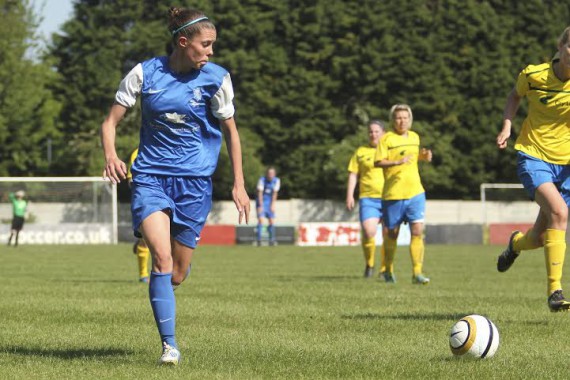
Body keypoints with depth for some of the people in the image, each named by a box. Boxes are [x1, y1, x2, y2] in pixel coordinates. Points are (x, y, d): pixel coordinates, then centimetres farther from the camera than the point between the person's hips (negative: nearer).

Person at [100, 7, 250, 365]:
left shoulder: (216, 78, -3)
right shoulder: (145, 73, -3)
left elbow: (230, 130, 9)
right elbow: (111, 121, 2)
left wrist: (239, 185, 5)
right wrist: (111, 155, -18)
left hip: (195, 180, 1)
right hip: (151, 177, -1)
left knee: (176, 275, 3)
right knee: (161, 258, -23)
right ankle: (169, 345, -17)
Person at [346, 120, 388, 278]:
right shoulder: (361, 152, 10)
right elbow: (353, 175, 10)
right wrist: (350, 195, -1)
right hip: (368, 199, -1)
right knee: (368, 232, -17)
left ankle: (385, 269, 12)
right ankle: (369, 264, 5)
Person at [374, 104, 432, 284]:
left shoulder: (414, 137, 12)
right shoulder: (387, 138, -5)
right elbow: (378, 162, -12)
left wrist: (423, 156, 8)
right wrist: (398, 162, -25)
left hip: (415, 192, 4)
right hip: (393, 194, -4)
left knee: (418, 231, -9)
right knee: (392, 234, 7)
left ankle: (417, 273, -10)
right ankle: (388, 271, 27)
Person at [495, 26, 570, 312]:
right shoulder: (533, 75, -6)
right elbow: (515, 96, 16)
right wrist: (507, 125, 1)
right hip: (532, 156, -2)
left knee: (540, 238, 0)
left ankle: (517, 243, 40)